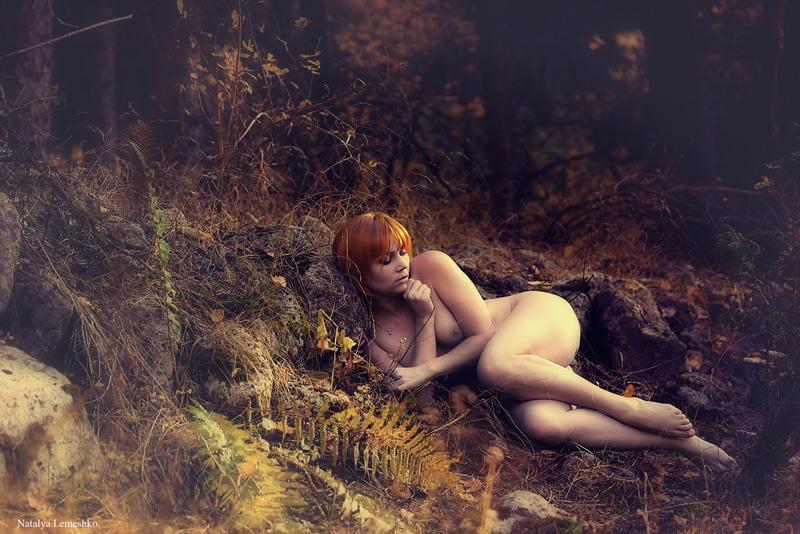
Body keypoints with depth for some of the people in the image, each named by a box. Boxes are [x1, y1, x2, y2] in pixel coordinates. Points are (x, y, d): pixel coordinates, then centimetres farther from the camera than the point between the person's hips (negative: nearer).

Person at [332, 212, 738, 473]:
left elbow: (483, 334, -11)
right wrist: (425, 320, -20)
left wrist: (428, 370, -19)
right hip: (522, 373, 3)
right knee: (540, 423, -34)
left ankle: (629, 408, -23)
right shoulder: (375, 340, 0)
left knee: (494, 364, -40)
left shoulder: (429, 267, -10)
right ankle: (681, 442, -21)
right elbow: (420, 389, -12)